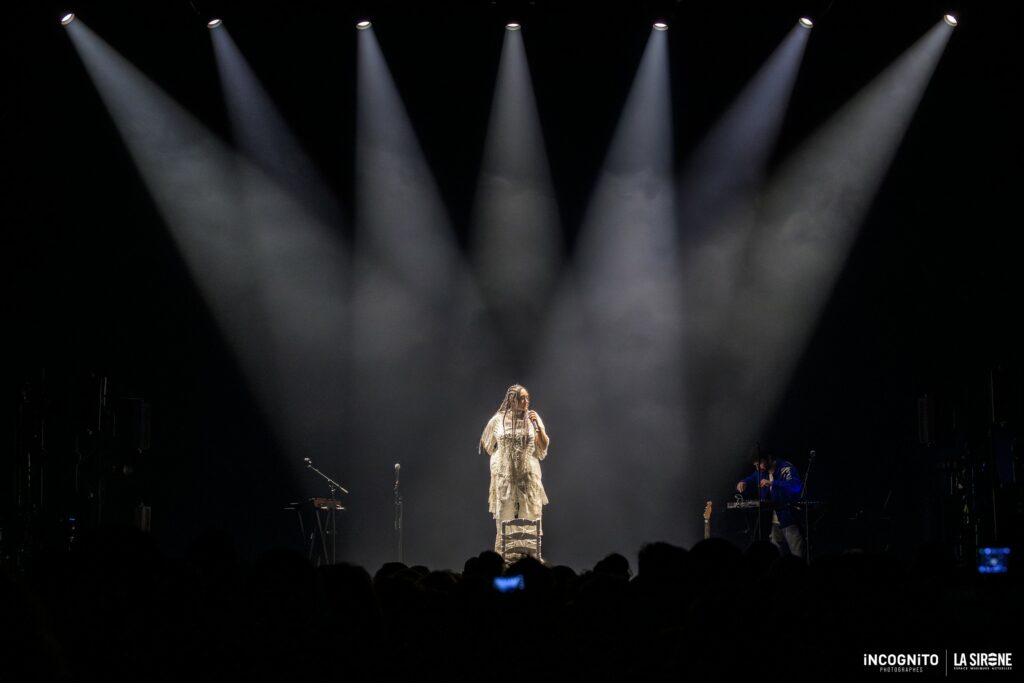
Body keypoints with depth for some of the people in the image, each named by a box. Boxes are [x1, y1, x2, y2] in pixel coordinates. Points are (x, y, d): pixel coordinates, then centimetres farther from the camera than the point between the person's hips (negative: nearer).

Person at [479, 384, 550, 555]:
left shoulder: (533, 418, 3)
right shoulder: (498, 420, 0)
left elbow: (544, 446, -2)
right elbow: (489, 445, 15)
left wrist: (538, 426, -13)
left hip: (529, 476, 1)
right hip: (505, 476, -1)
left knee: (530, 517, -2)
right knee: (505, 516, 0)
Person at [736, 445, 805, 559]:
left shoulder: (786, 468, -13)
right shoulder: (761, 472, 8)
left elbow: (796, 486, -28)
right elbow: (750, 480, 22)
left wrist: (772, 483, -37)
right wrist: (742, 484, -3)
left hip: (790, 520, -7)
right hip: (774, 522, 7)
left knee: (797, 558, -8)